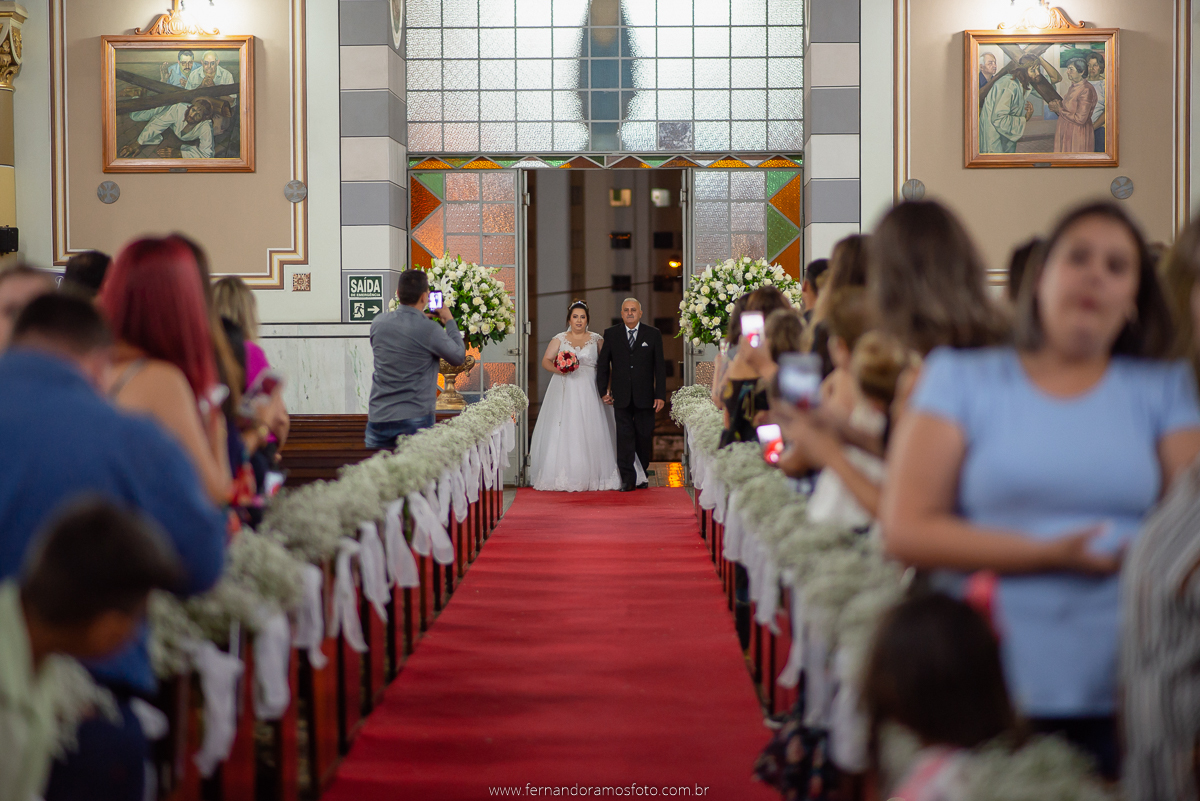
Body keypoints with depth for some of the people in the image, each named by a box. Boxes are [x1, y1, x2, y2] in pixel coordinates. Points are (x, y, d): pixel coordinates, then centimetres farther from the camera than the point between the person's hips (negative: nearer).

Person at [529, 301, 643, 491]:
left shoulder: (596, 339, 10)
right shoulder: (559, 339, 10)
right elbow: (546, 360, 5)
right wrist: (558, 369, -16)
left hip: (588, 390, 0)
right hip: (564, 391, 0)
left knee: (590, 432, -5)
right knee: (564, 431, -5)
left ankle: (591, 477, 0)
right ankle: (564, 479, -3)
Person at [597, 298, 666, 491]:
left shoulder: (653, 334, 4)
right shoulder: (611, 335, 6)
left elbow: (660, 367, 3)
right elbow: (603, 365, 10)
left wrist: (660, 395, -3)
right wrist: (603, 391, 2)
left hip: (645, 396, 0)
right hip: (621, 396, 0)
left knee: (644, 436, 5)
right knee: (624, 437, -7)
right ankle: (628, 479, -8)